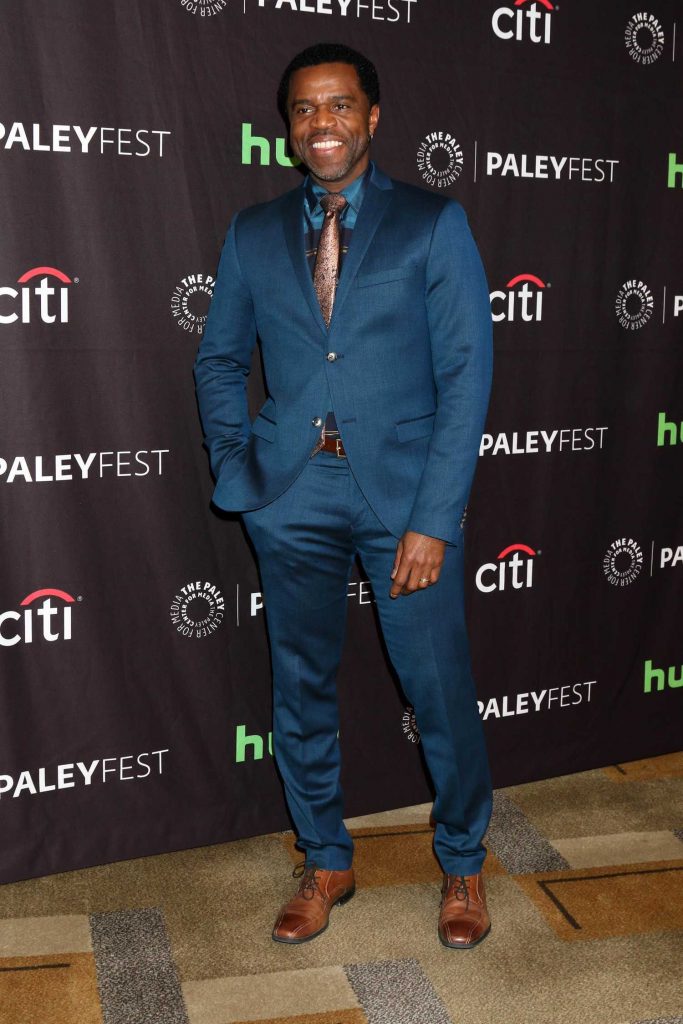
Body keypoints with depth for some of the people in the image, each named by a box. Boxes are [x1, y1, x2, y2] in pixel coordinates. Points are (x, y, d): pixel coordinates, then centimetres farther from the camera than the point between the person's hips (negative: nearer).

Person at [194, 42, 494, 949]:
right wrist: (235, 466, 0)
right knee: (301, 689, 11)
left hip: (404, 492, -2)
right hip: (293, 499, 3)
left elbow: (465, 373, -6)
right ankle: (326, 863, 33)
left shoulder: (434, 224, 0)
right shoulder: (254, 234, 9)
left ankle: (463, 862, 30)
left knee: (441, 691, 4)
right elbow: (219, 358, 17)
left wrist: (433, 519, -13)